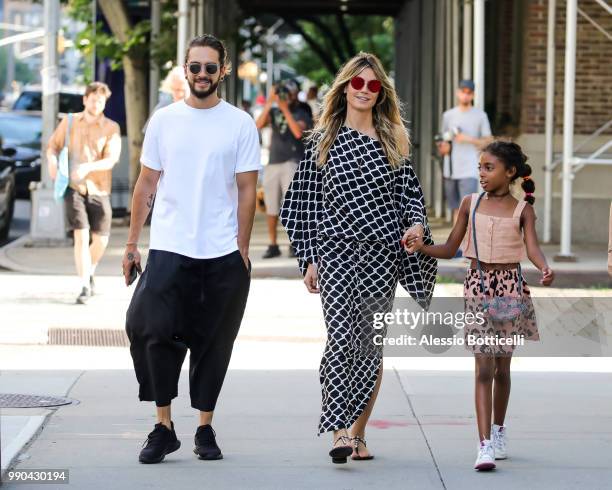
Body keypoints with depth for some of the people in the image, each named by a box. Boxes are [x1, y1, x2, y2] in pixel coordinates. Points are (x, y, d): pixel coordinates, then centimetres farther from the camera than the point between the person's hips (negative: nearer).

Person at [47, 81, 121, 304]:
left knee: (101, 239, 3)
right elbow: (53, 146, 10)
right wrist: (52, 161, -12)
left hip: (98, 190, 1)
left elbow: (111, 159, -10)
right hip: (74, 188, -1)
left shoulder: (111, 128, 0)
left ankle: (90, 272, 33)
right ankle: (85, 286, -7)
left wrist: (88, 167, -28)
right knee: (81, 236, -11)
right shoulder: (69, 121, 6)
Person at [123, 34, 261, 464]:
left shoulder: (240, 124, 3)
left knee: (213, 345, 6)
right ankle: (164, 427, -2)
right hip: (168, 250, 1)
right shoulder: (164, 120, 7)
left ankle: (206, 429, 17)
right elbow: (147, 184, 10)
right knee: (152, 332, -12)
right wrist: (132, 243, 6)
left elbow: (247, 190, 1)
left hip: (223, 254, -1)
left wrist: (242, 249, -5)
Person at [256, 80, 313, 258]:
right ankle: (273, 245, 10)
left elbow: (298, 132, -16)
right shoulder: (274, 112, 12)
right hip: (273, 163, 4)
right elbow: (259, 125, -4)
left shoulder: (301, 114, 3)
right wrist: (269, 103, -11)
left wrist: (285, 110, -16)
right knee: (271, 208, 4)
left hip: (292, 162, -4)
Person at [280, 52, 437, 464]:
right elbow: (308, 202, 7)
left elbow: (410, 191, 12)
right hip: (337, 250, -2)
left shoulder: (393, 140, 11)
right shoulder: (323, 139, 7)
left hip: (382, 251, 2)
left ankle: (358, 432, 13)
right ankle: (339, 433, -20)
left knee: (373, 344, 4)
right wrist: (309, 259, 3)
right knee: (342, 337, -16)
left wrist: (417, 223, -9)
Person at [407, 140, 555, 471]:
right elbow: (450, 249, 7)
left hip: (510, 287, 0)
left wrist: (545, 269, -35)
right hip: (477, 286, 0)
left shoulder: (522, 210, 1)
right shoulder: (470, 204, 5)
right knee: (483, 367, -9)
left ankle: (498, 431, 34)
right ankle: (485, 445, -16)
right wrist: (421, 247, -12)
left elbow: (532, 247, -14)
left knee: (502, 366, 12)